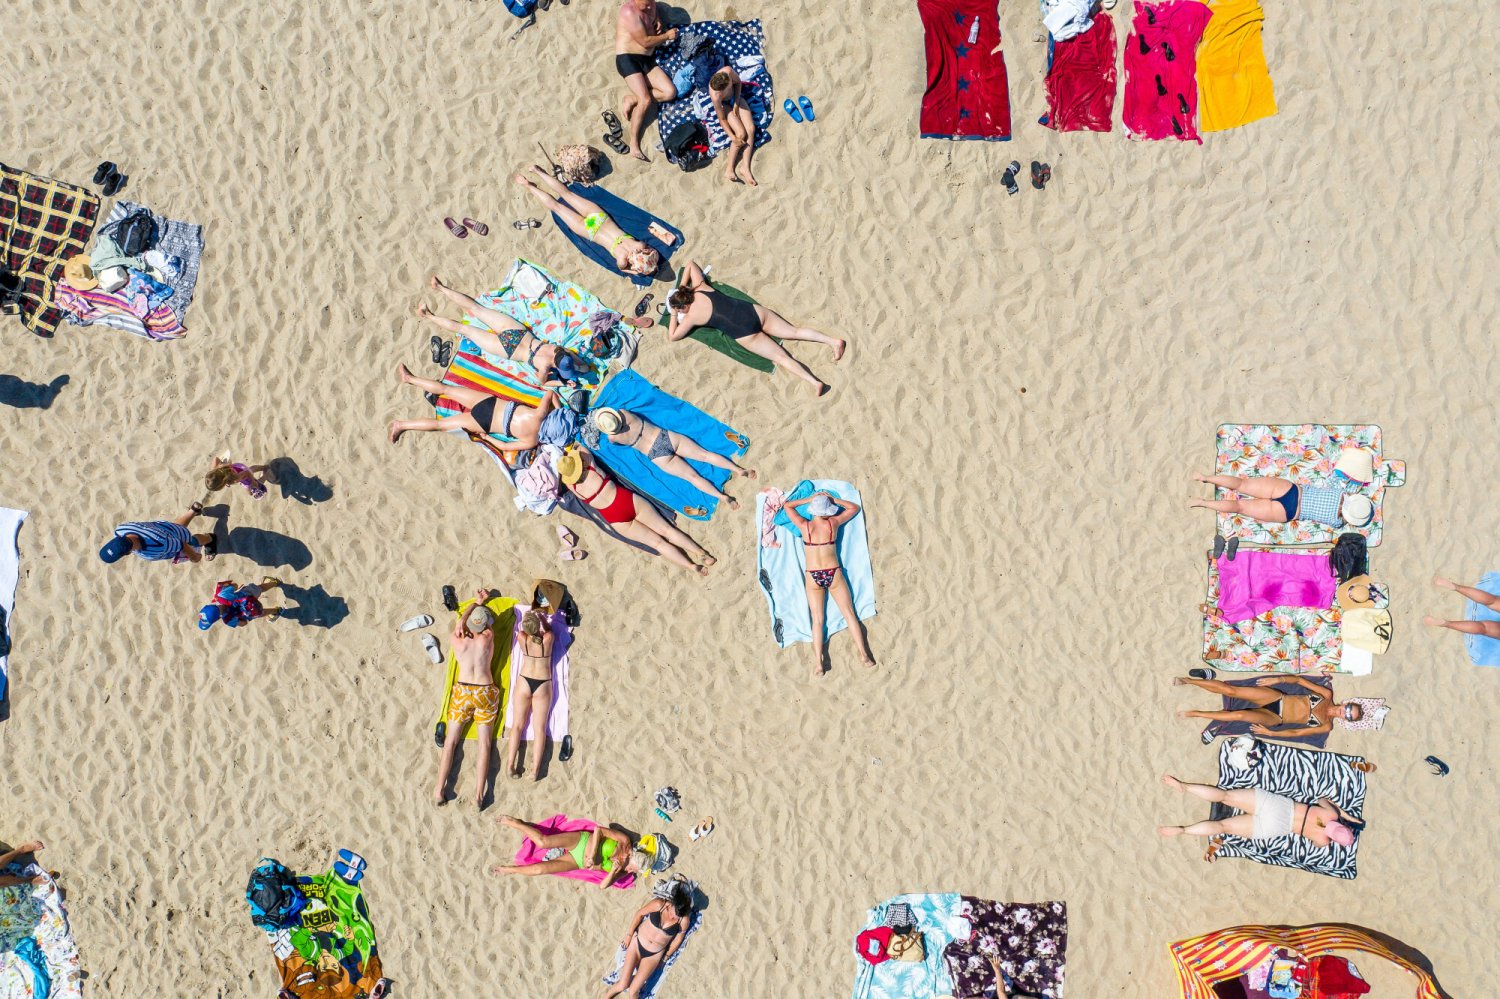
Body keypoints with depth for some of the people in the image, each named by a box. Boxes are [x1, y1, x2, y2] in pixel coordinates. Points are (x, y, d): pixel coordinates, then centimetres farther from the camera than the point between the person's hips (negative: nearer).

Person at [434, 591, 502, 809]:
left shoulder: (457, 640, -5)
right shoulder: (487, 638, -8)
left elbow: (461, 621, 14)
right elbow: (488, 623, 13)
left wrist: (478, 602, 21)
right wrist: (482, 601, 23)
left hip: (462, 692, 1)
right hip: (485, 693, -1)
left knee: (451, 741, 8)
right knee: (484, 744, 2)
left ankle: (439, 790, 0)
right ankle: (478, 795, -8)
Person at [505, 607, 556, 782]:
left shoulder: (522, 638, -13)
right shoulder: (548, 638, -17)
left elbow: (525, 629, 13)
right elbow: (548, 628, 9)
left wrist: (529, 614, 22)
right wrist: (541, 616, 12)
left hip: (524, 682, 1)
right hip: (543, 685, -1)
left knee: (517, 725, 7)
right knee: (540, 727, 2)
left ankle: (510, 765, -1)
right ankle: (535, 769, -5)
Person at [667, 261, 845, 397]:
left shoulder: (691, 317, -3)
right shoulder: (701, 288, 12)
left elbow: (672, 337, 8)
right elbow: (690, 263, 28)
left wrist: (674, 315, 17)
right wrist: (683, 285, 28)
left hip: (744, 334, -6)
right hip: (754, 311, 6)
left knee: (781, 357, -9)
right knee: (794, 331, 9)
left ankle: (813, 382, -20)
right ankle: (833, 341, -2)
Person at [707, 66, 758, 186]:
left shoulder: (728, 71, -32)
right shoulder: (715, 97, -39)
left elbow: (738, 82, -8)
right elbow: (722, 119, -24)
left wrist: (736, 103, -14)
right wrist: (733, 138, -26)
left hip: (735, 97, 5)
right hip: (724, 104, -5)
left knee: (751, 129, -14)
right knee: (741, 133, -22)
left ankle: (745, 168, -14)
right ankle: (729, 169, -14)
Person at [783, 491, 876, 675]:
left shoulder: (804, 526, -7)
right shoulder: (833, 523, -5)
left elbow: (787, 505, 8)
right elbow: (854, 508, 12)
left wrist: (810, 499, 7)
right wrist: (833, 499, 9)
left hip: (813, 577, 0)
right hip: (834, 575, 0)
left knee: (817, 620, 0)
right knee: (850, 614, 6)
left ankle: (819, 662, -12)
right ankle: (864, 654, 0)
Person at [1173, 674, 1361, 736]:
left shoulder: (1326, 726, -6)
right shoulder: (1327, 695, 0)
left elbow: (1296, 733, -8)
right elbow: (1299, 680, 3)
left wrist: (1270, 732, -13)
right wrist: (1279, 680, -11)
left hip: (1275, 719, -3)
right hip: (1277, 698, 3)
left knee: (1239, 715, -26)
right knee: (1230, 690, -16)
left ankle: (1193, 713, -11)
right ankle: (1187, 681, -6)